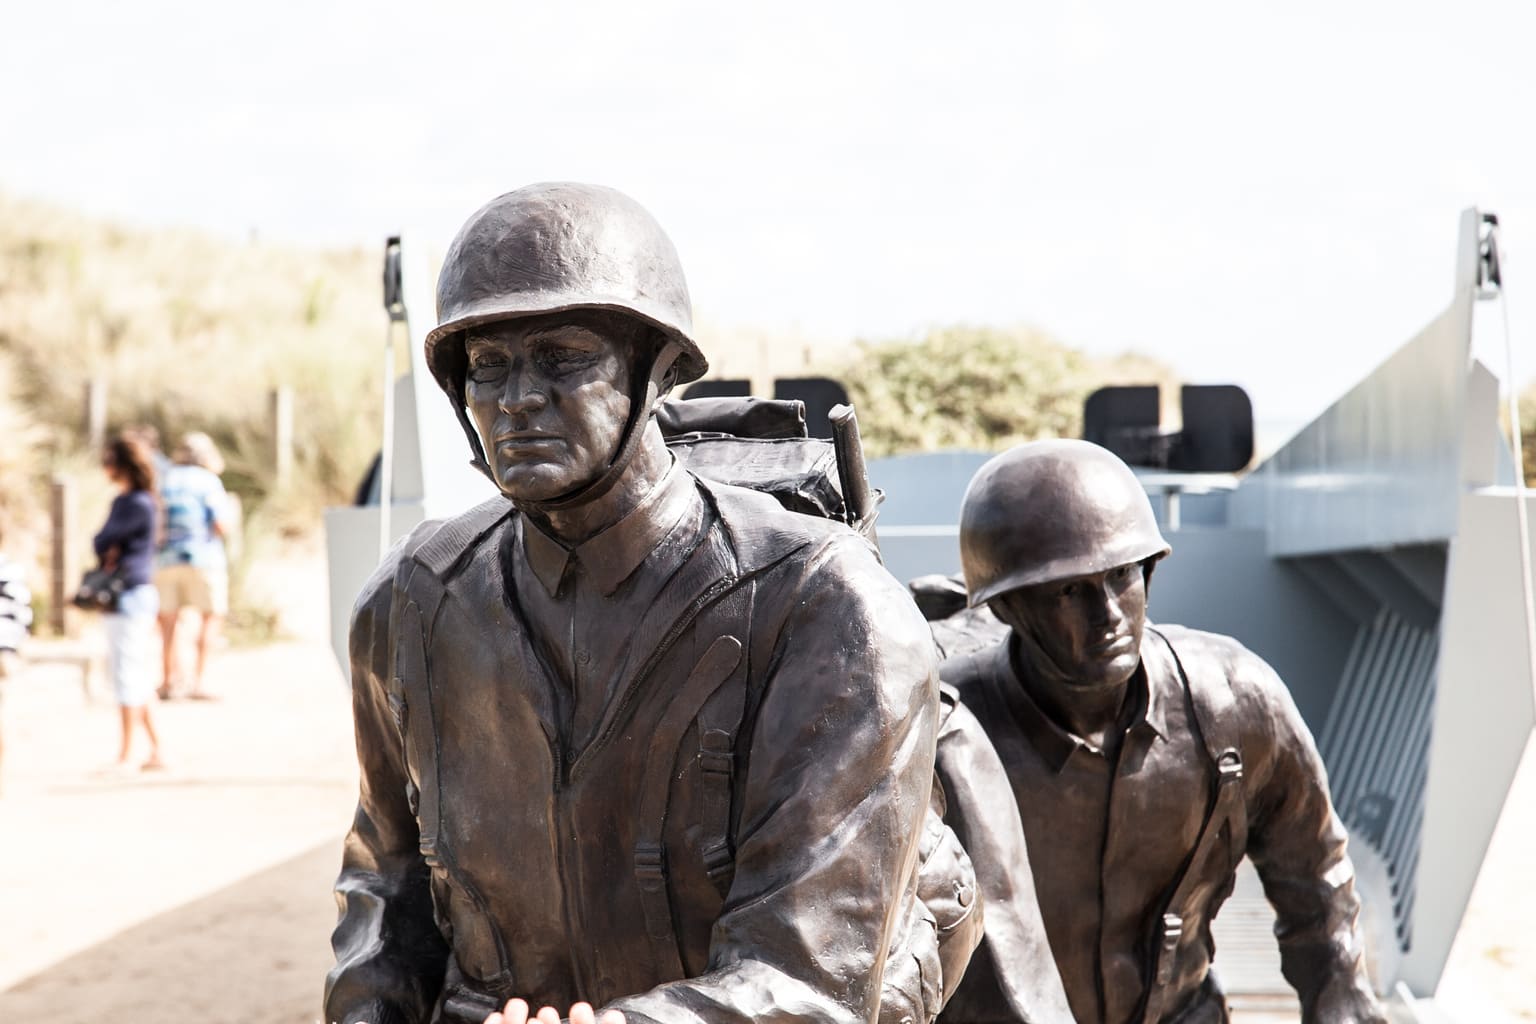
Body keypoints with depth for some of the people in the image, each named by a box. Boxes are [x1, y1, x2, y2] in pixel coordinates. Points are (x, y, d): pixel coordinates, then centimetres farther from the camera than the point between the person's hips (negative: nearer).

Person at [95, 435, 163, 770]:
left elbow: (103, 541, -14)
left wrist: (106, 549, 5)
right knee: (139, 679, 12)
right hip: (118, 595, 10)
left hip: (131, 594, -10)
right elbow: (102, 542, 12)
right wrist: (109, 553, -6)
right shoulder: (122, 501, 16)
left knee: (128, 676, -6)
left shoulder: (139, 504, -14)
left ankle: (125, 756, -3)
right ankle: (156, 751, 16)